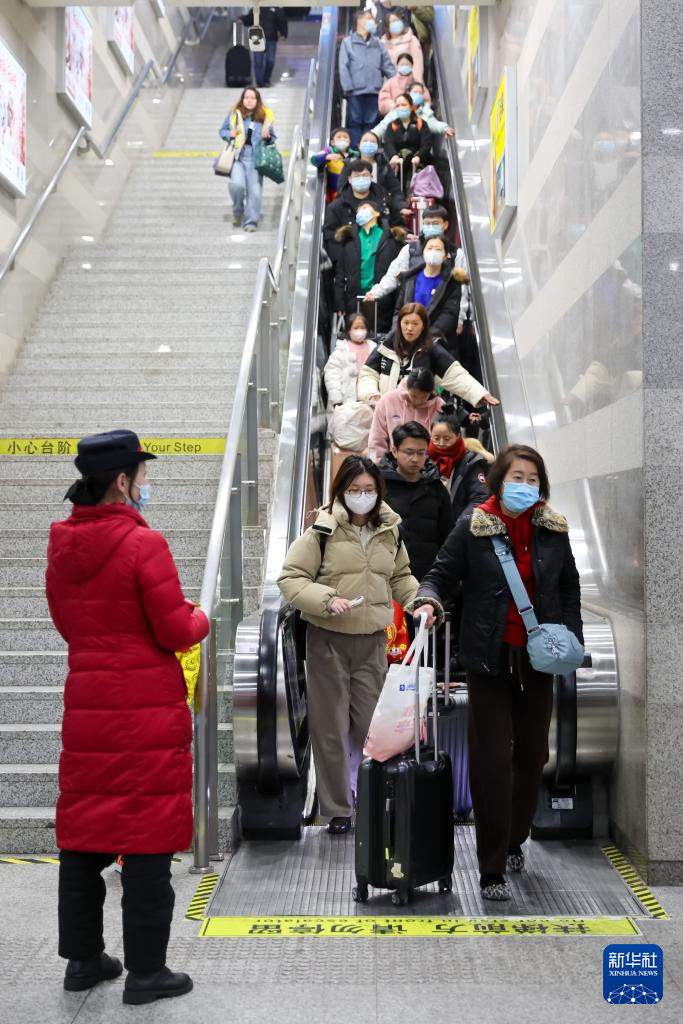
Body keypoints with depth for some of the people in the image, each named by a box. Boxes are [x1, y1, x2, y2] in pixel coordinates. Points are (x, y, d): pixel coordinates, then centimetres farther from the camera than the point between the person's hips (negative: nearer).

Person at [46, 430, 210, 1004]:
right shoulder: (144, 543, -16)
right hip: (148, 710, -6)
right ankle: (145, 972, 13)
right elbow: (176, 632, -14)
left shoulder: (62, 545, 5)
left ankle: (82, 959, 26)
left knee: (83, 829, 15)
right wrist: (200, 619, 7)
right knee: (147, 835, 3)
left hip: (86, 705, 6)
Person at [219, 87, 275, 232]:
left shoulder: (264, 116, 6)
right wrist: (230, 134, -4)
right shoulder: (235, 114, 7)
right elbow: (222, 130, 17)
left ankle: (251, 221, 6)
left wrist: (267, 137, -9)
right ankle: (237, 212, 8)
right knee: (236, 184, -20)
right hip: (237, 156, 0)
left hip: (255, 158, 0)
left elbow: (272, 138, 13)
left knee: (254, 189, -6)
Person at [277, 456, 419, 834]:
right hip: (328, 640, -3)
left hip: (372, 641, 4)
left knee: (371, 725, 11)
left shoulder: (390, 531, 5)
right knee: (331, 728, 6)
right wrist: (327, 600, -24)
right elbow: (290, 579, -9)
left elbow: (400, 577, 18)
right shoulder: (322, 531, -10)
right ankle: (336, 809, 20)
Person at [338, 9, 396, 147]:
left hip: (374, 91, 4)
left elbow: (387, 66, 11)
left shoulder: (377, 43, 15)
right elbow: (343, 67, -3)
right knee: (355, 122, -1)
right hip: (356, 91, -3)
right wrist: (348, 88, -11)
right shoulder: (348, 42, 4)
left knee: (371, 123, 6)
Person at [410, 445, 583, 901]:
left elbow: (569, 585, 13)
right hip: (490, 657, -4)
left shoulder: (554, 529, 2)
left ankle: (514, 841, 36)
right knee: (492, 761, -4)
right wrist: (428, 601, -26)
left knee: (532, 754, 14)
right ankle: (492, 869, 6)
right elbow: (442, 574, -5)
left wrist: (572, 636, 5)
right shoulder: (473, 526, -7)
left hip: (537, 657, 4)